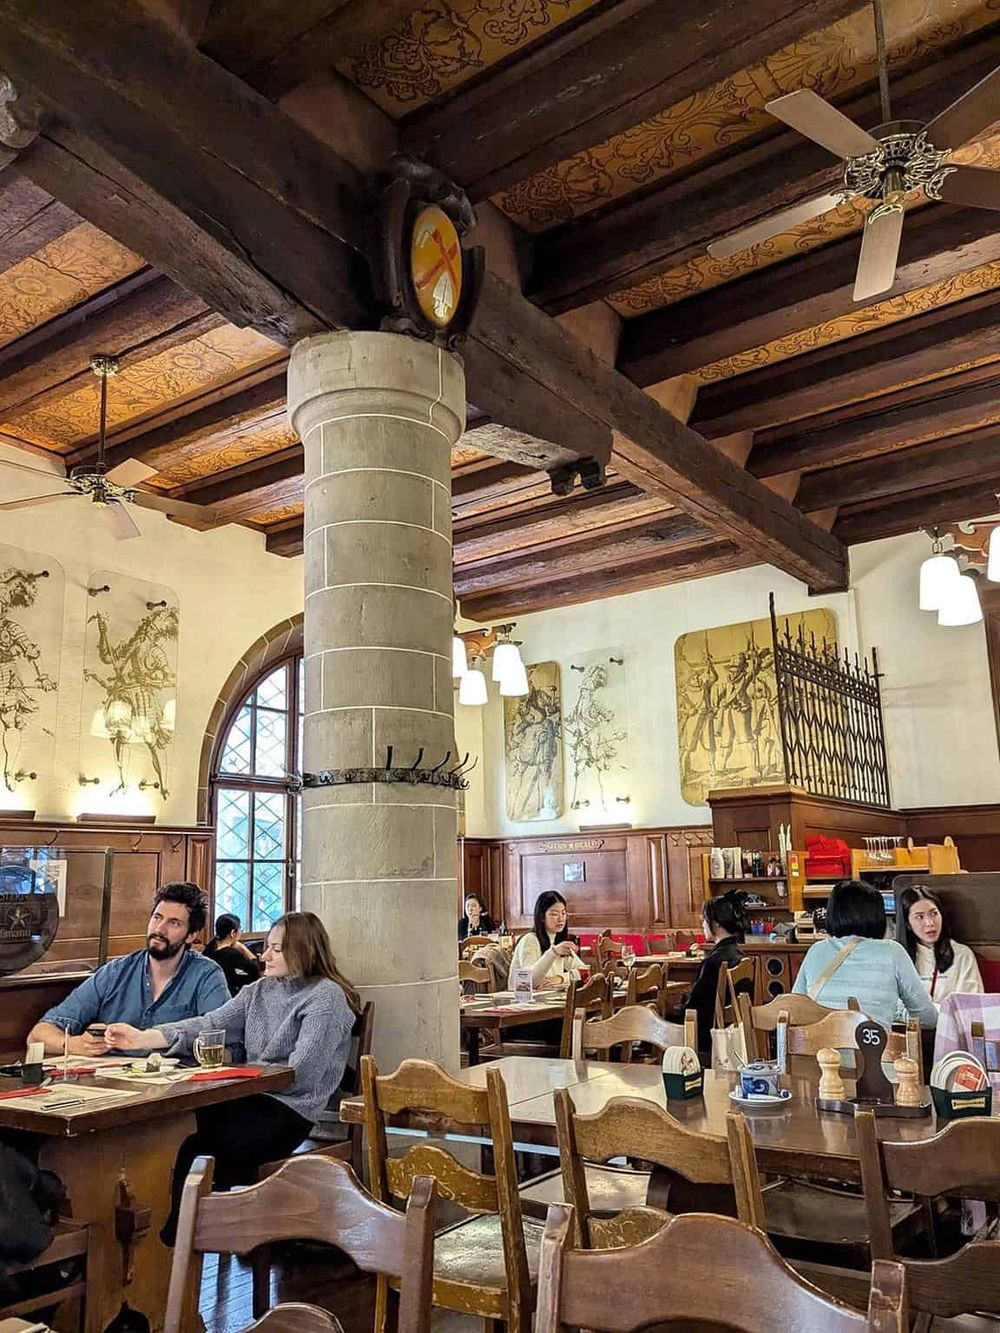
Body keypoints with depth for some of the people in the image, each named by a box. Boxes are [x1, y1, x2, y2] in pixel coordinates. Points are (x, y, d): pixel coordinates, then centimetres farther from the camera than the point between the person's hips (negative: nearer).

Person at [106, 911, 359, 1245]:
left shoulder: (326, 996, -9)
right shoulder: (260, 990, 14)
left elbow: (300, 1073, -15)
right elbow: (209, 1024, 3)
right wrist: (142, 1038, -8)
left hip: (290, 1109, -7)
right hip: (252, 1098, 7)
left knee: (192, 1145, -20)